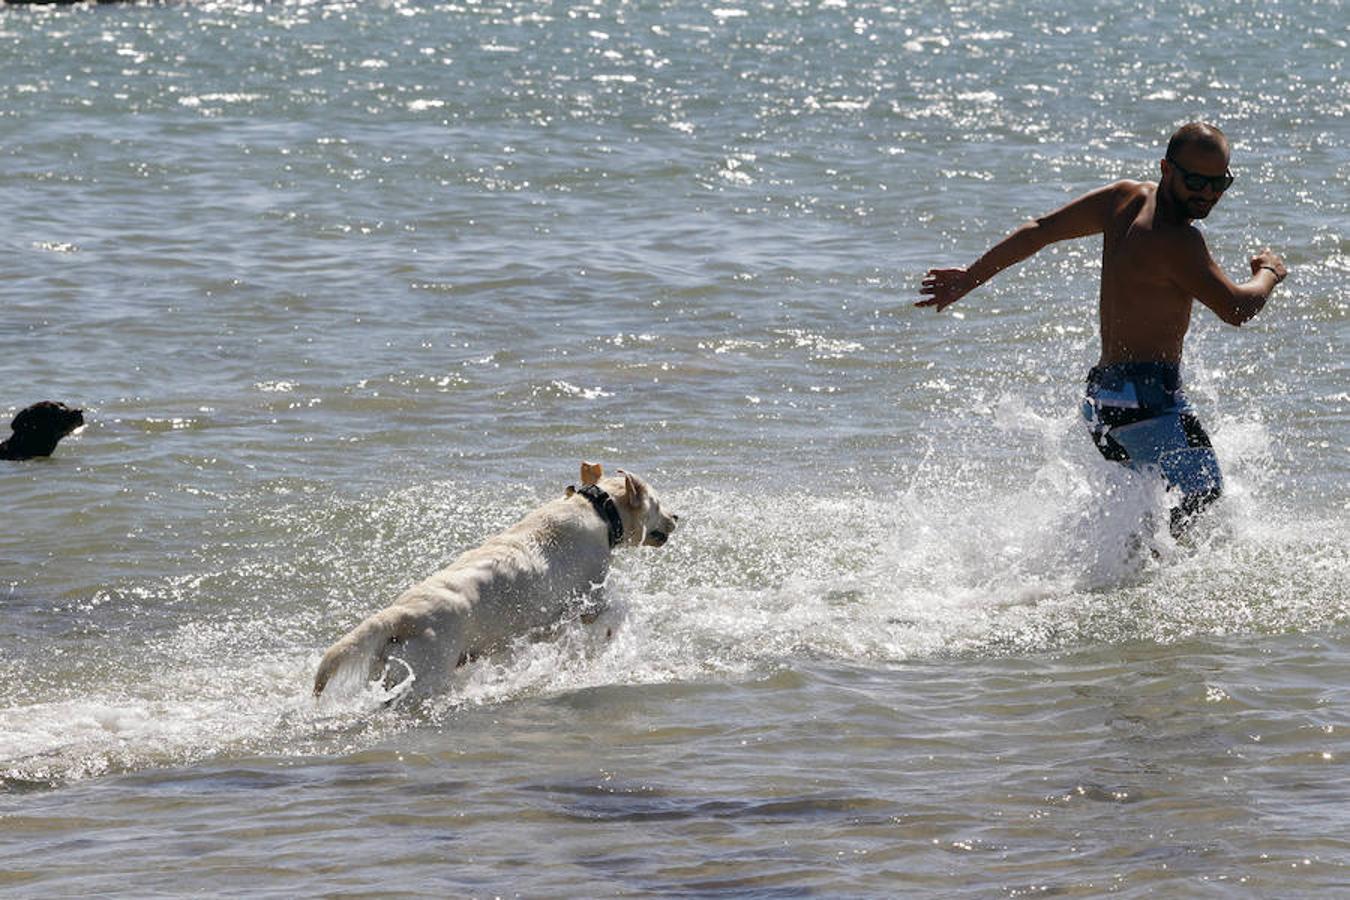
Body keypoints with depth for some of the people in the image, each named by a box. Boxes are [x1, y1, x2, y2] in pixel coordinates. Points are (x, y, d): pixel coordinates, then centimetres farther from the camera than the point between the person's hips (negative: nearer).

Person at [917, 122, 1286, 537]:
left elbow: (1039, 230, 14)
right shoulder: (1176, 242, -17)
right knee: (1201, 494, -16)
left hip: (1104, 393, 10)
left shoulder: (1125, 200, 9)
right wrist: (1268, 273, 10)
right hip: (1144, 396, -10)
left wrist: (970, 279, 23)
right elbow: (1237, 309, -12)